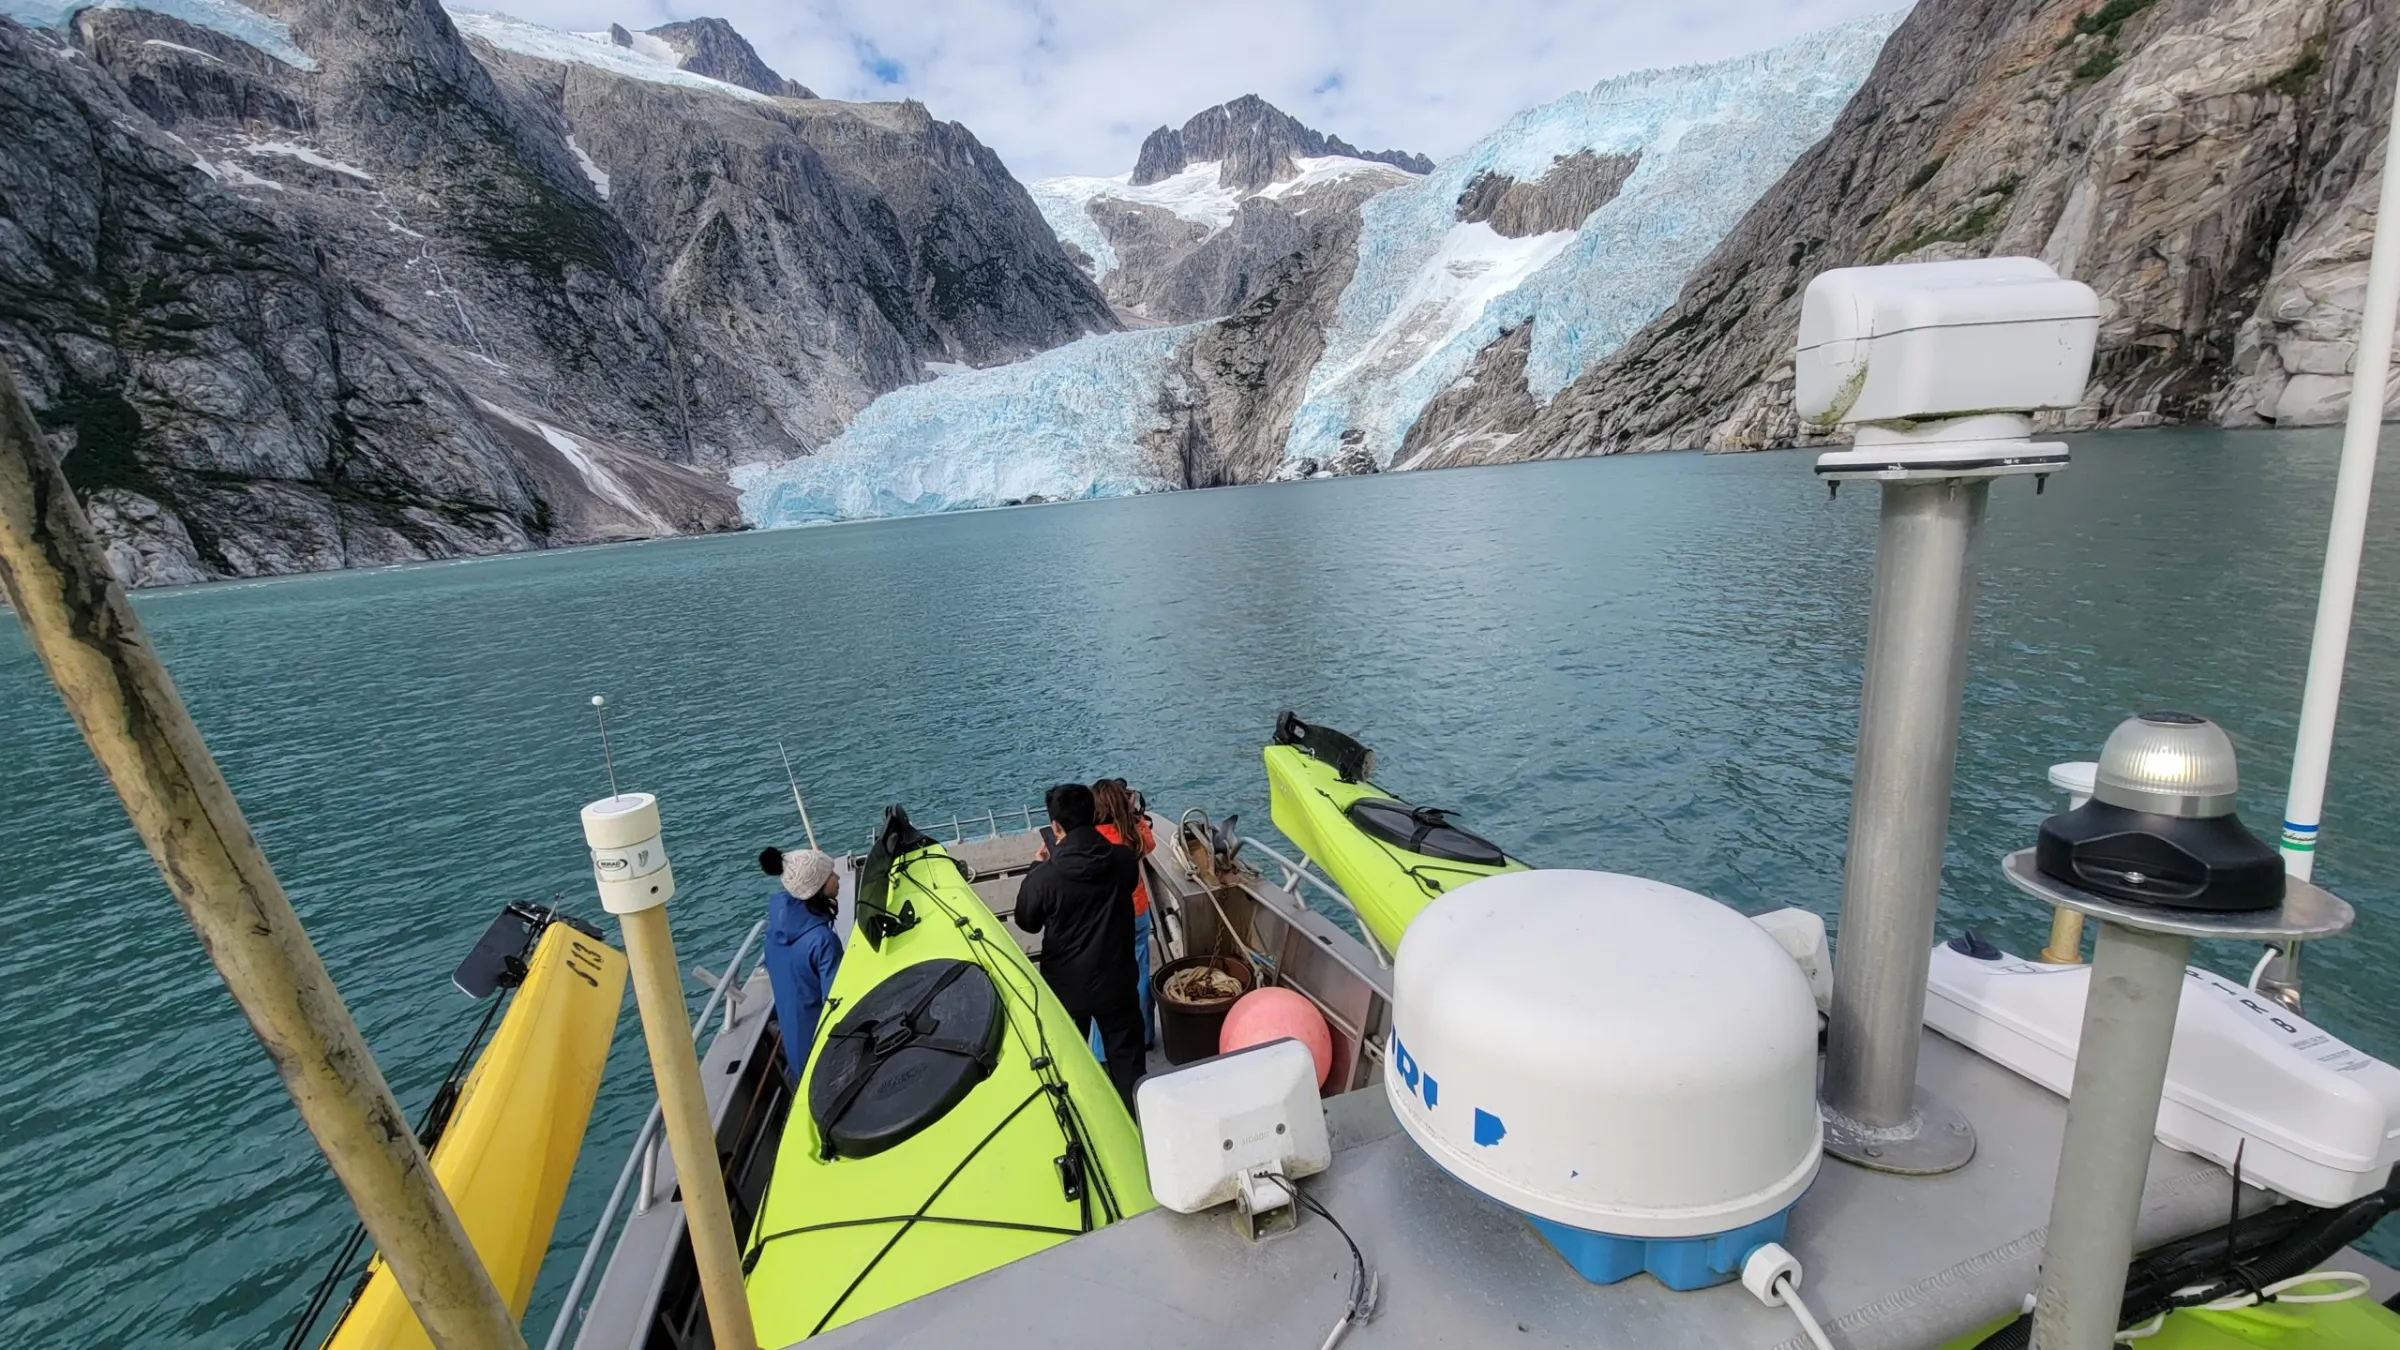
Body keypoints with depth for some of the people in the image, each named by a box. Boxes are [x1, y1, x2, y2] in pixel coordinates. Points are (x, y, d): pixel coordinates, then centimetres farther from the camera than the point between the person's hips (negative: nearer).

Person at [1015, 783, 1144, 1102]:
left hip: (1067, 987, -1)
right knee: (1126, 1060, 18)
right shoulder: (1125, 860, -13)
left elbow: (1027, 924, -3)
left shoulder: (1044, 877, -23)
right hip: (1116, 981, 2)